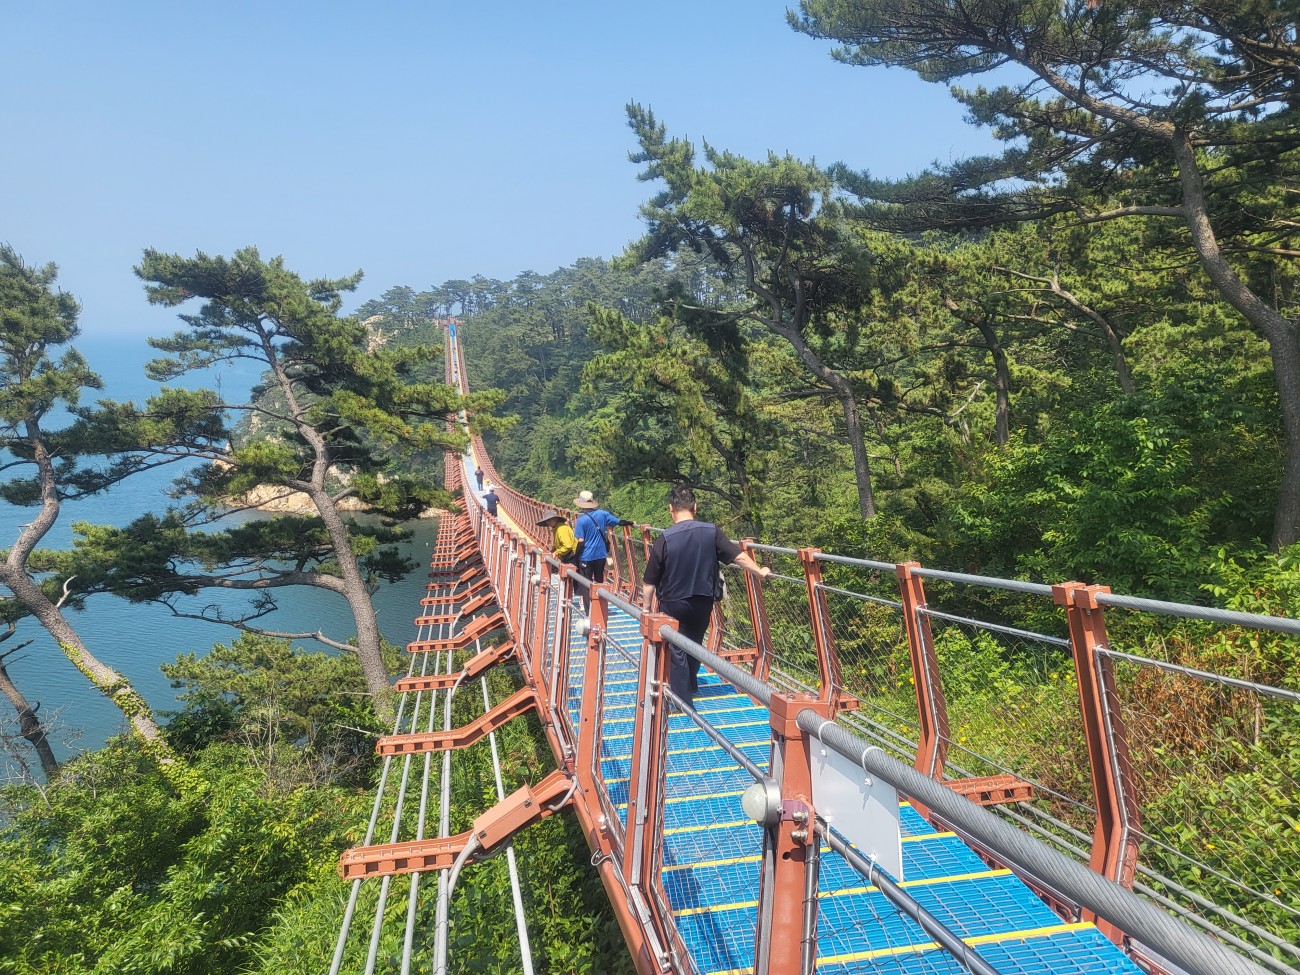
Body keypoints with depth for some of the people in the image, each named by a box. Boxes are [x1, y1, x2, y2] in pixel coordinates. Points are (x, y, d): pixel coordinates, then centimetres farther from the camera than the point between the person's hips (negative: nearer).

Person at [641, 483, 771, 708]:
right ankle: (690, 686, 45)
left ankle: (683, 701, 11)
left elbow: (650, 582, -12)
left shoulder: (664, 539, -17)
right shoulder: (711, 532, -11)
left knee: (677, 651, 9)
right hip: (703, 602, 4)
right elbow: (740, 557, -5)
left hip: (673, 604, -4)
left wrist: (647, 607, 3)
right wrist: (760, 572, 12)